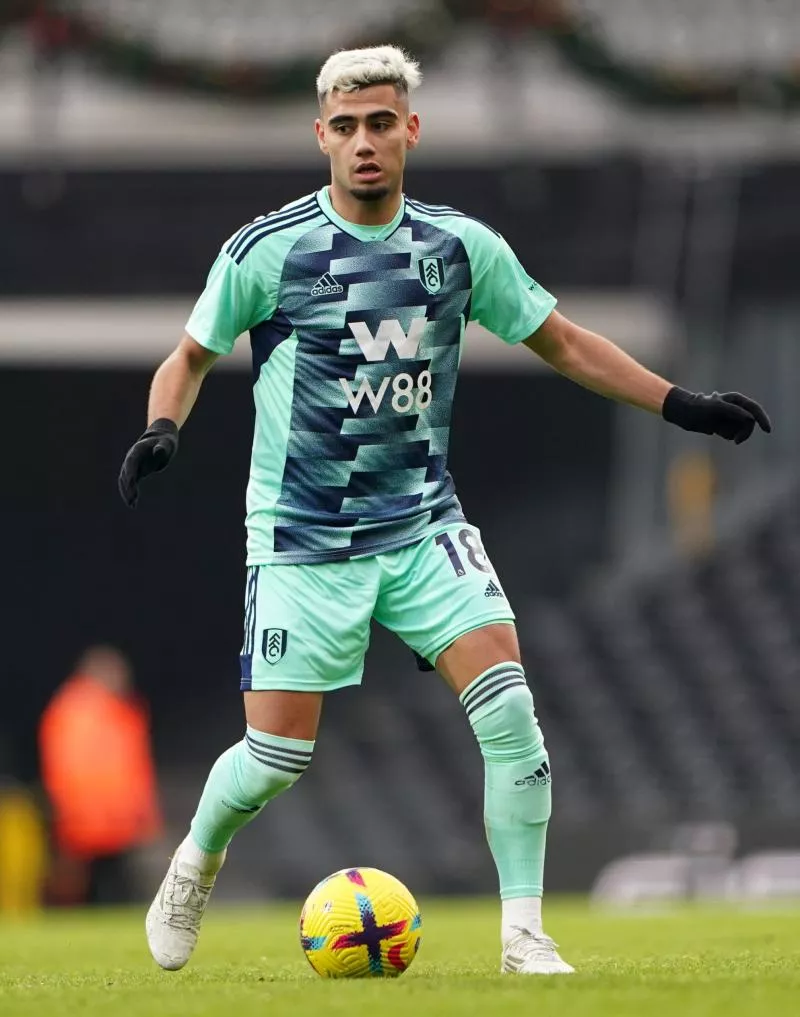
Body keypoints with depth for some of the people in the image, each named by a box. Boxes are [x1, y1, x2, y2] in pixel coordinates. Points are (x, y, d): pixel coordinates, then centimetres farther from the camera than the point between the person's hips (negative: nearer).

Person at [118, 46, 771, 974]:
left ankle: (524, 935, -8)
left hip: (424, 525, 2)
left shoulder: (461, 247, 2)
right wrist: (163, 428, -15)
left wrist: (680, 404, 7)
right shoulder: (267, 251, -7)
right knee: (277, 755, -4)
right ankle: (195, 862, 30)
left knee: (508, 710, -17)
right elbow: (191, 356, 6)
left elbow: (563, 343, 13)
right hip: (302, 540, -2)